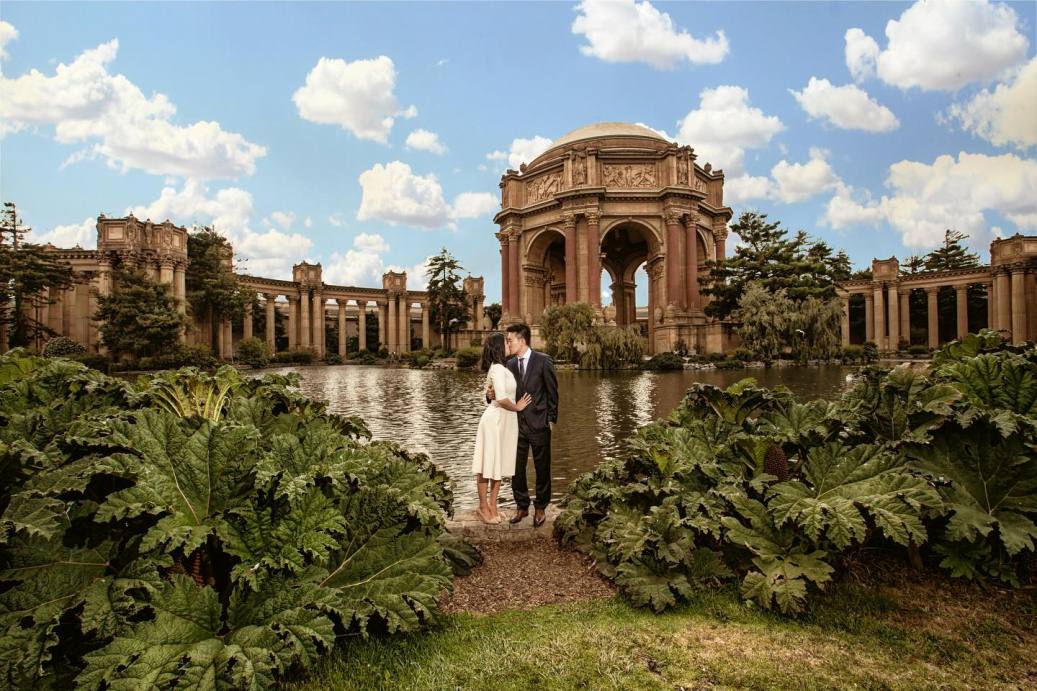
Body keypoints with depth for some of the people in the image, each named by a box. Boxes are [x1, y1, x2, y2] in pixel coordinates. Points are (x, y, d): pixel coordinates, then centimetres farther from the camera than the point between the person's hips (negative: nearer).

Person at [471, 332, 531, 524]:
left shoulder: (500, 368, 14)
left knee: (499, 464, 13)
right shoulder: (498, 369, -16)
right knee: (488, 464, 2)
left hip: (505, 421, 9)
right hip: (495, 420, -9)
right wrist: (516, 407, -9)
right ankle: (483, 506, 13)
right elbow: (502, 398, -24)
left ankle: (493, 506, 22)